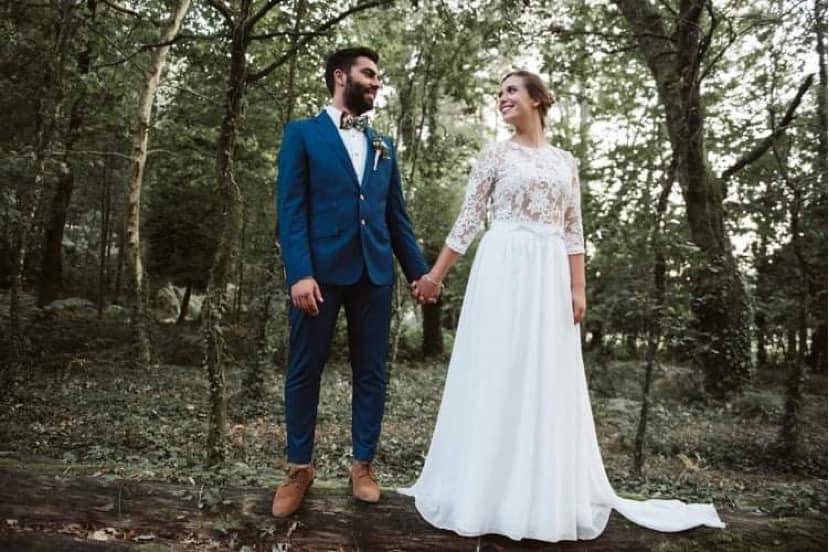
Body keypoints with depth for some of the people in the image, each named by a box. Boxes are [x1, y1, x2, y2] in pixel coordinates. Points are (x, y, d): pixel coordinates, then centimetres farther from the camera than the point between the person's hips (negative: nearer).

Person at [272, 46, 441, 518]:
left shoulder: (383, 145, 18)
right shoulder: (302, 134, 5)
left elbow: (396, 214, 16)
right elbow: (291, 209, -5)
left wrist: (419, 268, 9)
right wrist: (300, 273, -16)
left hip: (374, 272, 4)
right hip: (320, 270, -4)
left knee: (371, 371, 8)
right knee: (305, 370, 5)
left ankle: (364, 465, 22)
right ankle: (299, 468, 21)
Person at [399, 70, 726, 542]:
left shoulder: (566, 162, 14)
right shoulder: (495, 155, 6)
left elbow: (573, 232, 11)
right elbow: (469, 220, 4)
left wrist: (578, 289, 2)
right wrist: (435, 275, 0)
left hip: (549, 277, 3)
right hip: (502, 271, -2)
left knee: (548, 381, 6)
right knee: (495, 375, -1)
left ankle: (546, 495, 20)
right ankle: (489, 489, 12)